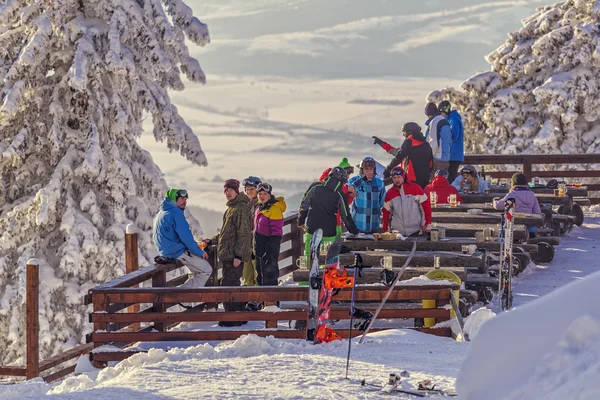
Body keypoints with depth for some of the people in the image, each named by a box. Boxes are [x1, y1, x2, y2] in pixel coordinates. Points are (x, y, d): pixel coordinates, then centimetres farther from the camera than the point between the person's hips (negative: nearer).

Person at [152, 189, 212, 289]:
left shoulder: (161, 213, 15)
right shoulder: (176, 213, -16)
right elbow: (186, 236, -19)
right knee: (207, 270, -3)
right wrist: (199, 252, -9)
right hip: (179, 253, -10)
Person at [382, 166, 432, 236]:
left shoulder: (415, 188, -5)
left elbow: (426, 206, -3)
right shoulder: (390, 193, 6)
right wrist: (386, 230, 9)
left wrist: (427, 225, -7)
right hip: (397, 232, 3)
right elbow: (386, 212, 13)